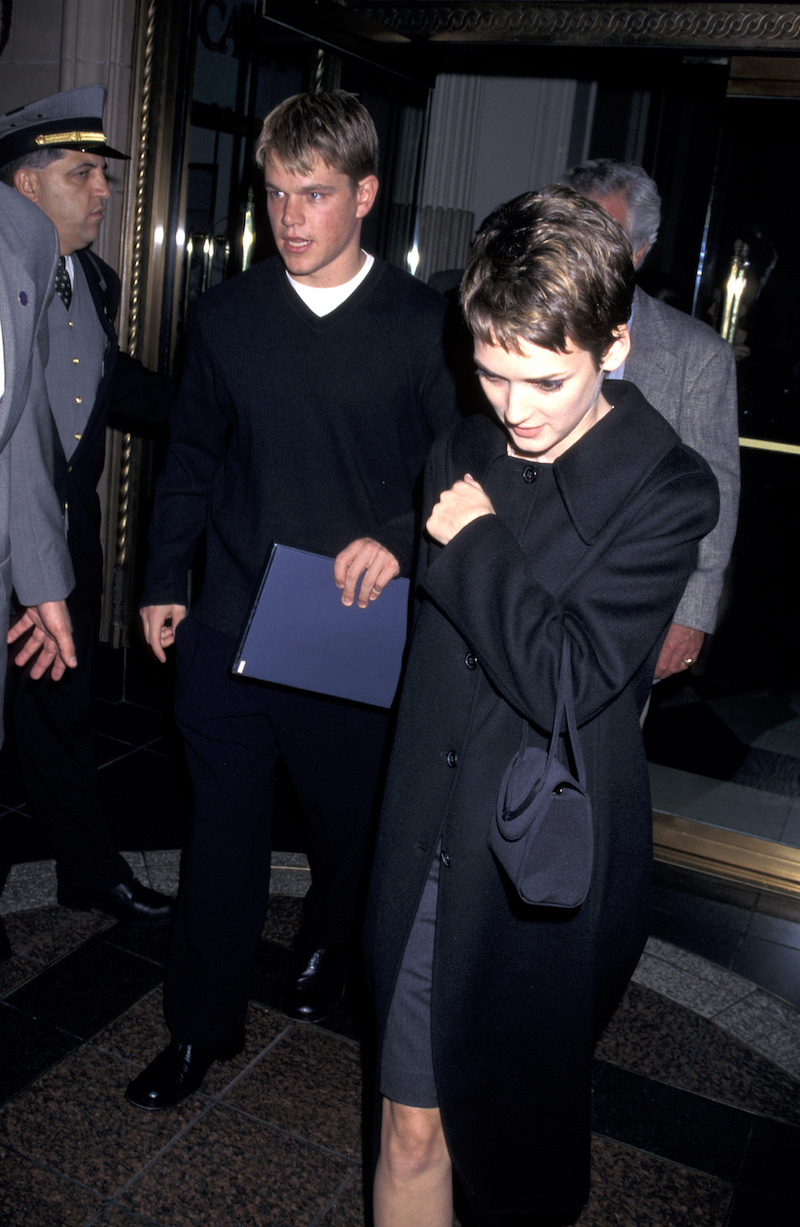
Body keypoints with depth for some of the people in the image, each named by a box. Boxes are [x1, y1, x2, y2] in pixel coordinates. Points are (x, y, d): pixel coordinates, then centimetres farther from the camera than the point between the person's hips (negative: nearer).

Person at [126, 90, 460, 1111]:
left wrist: (399, 536, -20)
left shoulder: (426, 325, -5)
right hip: (229, 630, 2)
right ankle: (202, 1025, 29)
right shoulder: (226, 314, 4)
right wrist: (164, 580, 8)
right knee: (221, 830, 9)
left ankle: (325, 953, 48)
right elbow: (191, 458, 12)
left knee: (350, 820, 17)